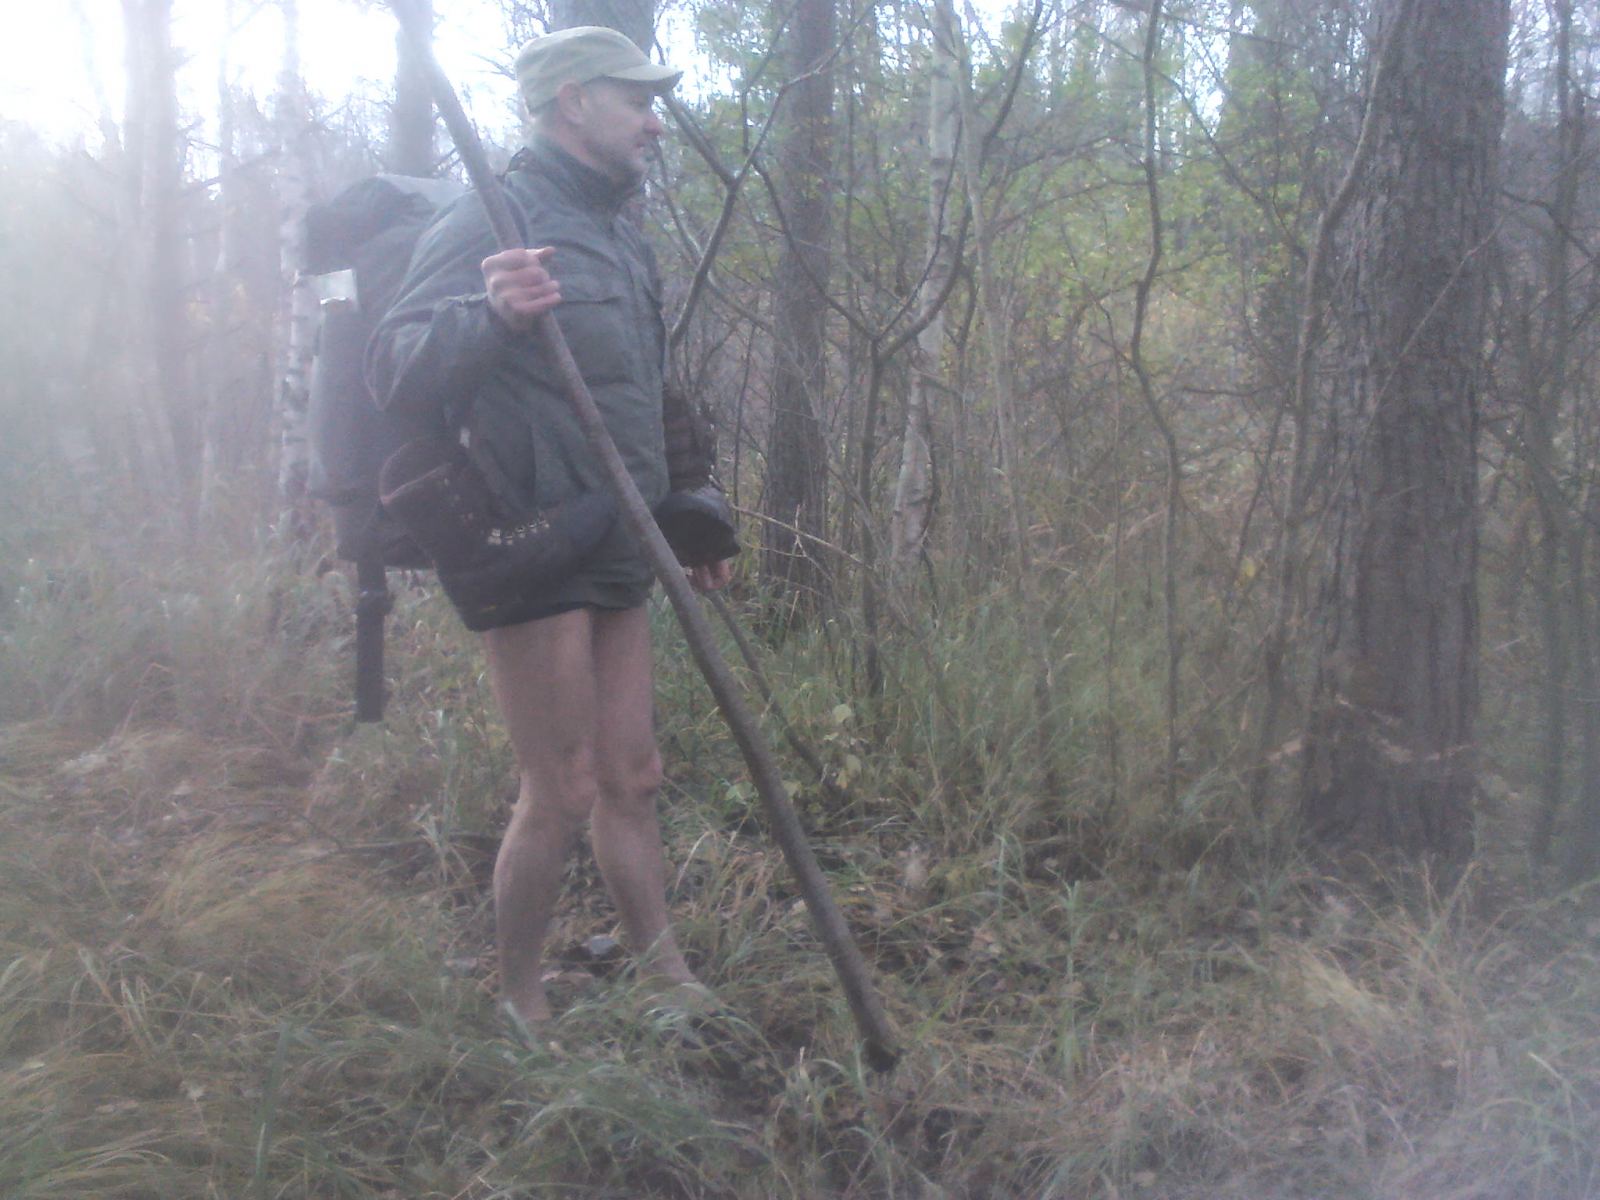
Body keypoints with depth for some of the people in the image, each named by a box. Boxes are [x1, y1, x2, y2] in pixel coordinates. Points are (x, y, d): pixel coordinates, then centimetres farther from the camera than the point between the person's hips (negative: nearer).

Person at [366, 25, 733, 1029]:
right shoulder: (495, 222, -9)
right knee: (561, 796, -3)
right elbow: (397, 373, -20)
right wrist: (489, 312, -39)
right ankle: (520, 1001, 16)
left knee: (633, 781, 12)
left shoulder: (620, 240, 19)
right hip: (531, 555, -8)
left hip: (614, 557, 8)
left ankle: (669, 983, 23)